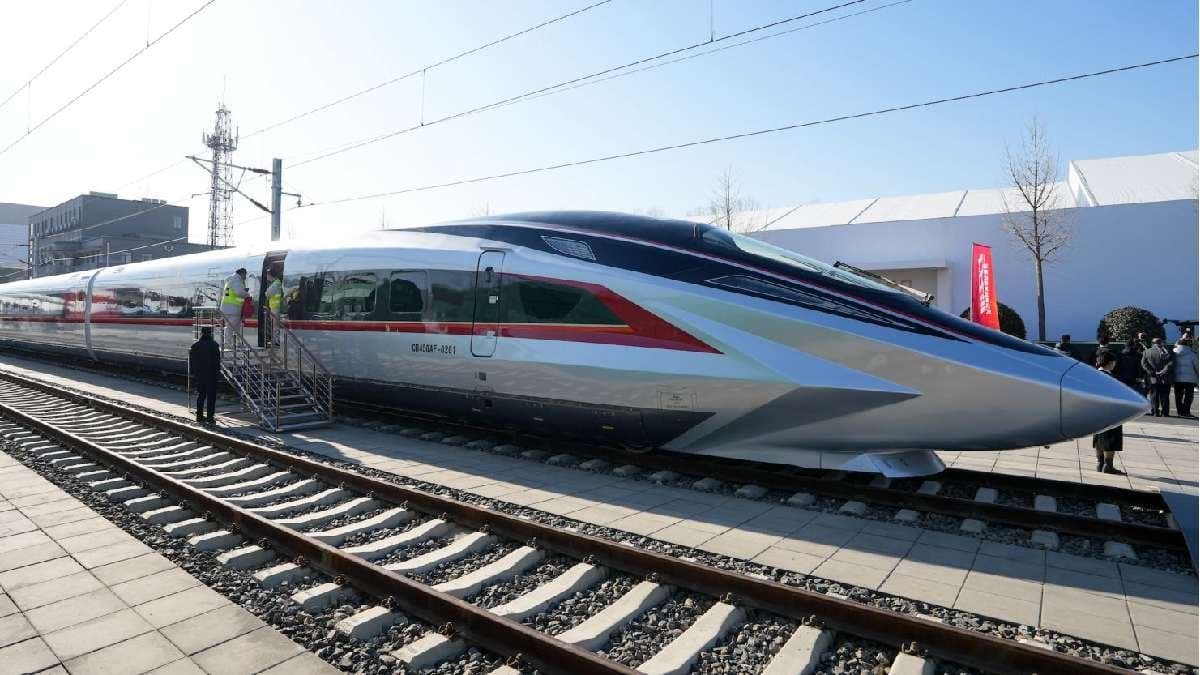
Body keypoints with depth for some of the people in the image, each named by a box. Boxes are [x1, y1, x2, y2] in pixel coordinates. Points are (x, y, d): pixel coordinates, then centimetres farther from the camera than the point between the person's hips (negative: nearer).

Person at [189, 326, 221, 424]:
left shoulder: (195, 345, 5)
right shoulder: (214, 345, -10)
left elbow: (191, 360, 8)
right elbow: (217, 360, -10)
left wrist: (193, 372, 14)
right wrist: (217, 370, -1)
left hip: (199, 374, 5)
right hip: (211, 373, -5)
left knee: (200, 395, 15)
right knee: (211, 396, 0)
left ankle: (199, 416, 19)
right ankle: (210, 417, -2)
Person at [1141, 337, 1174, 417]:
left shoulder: (1146, 352, 4)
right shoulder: (1167, 352, 2)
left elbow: (1144, 364, -4)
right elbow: (1170, 364, -8)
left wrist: (1153, 372, -6)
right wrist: (1163, 372, -9)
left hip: (1153, 379, 0)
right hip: (1165, 379, 0)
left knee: (1154, 396, 6)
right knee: (1164, 396, 6)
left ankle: (1155, 412, 3)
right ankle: (1164, 412, 7)